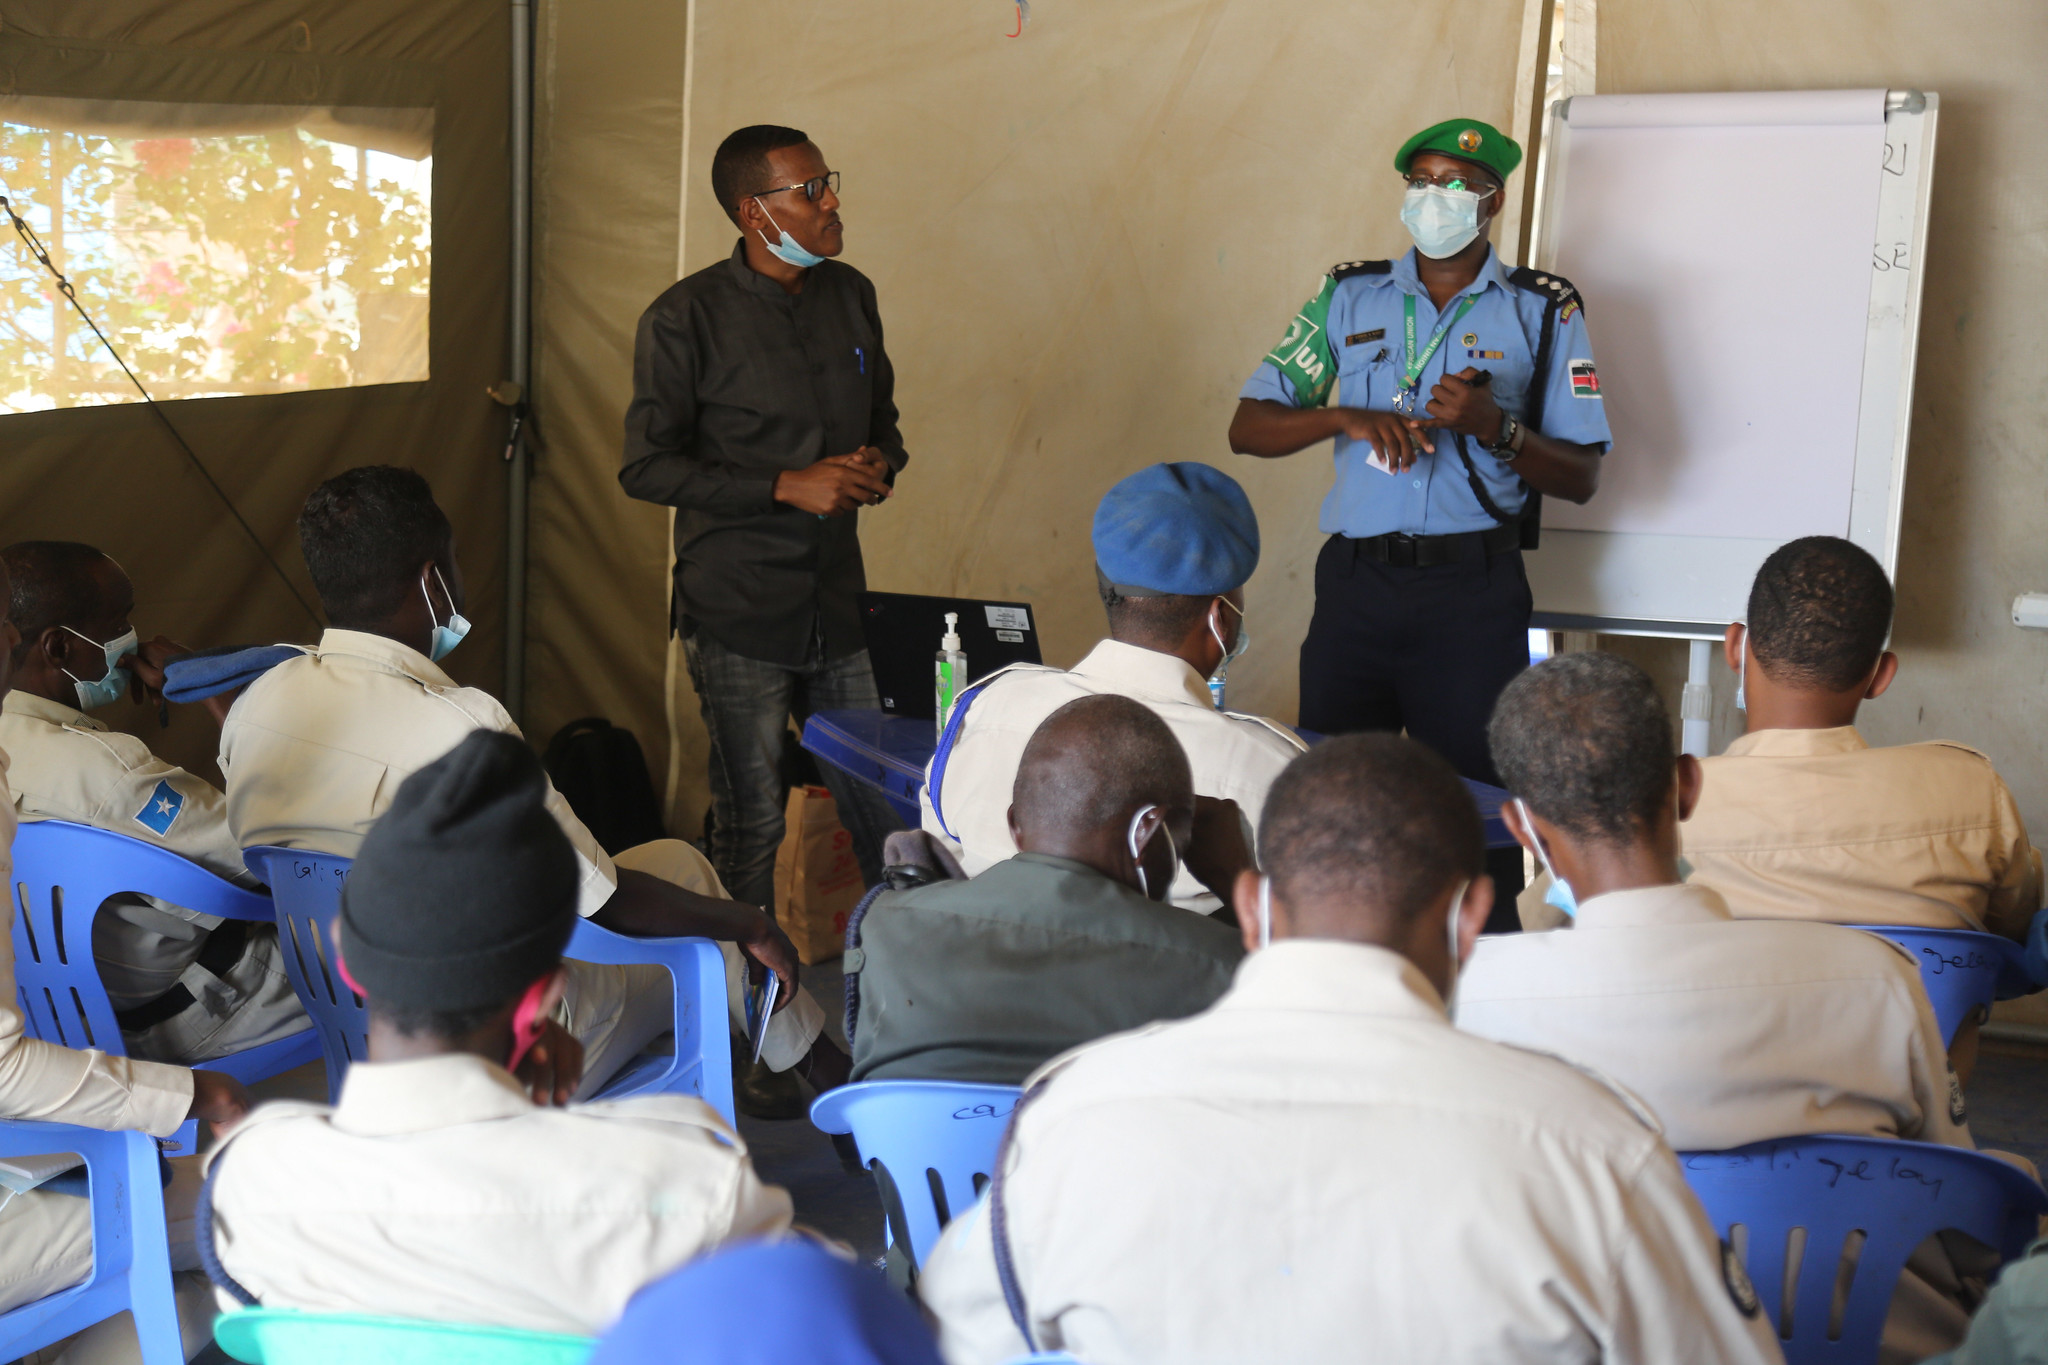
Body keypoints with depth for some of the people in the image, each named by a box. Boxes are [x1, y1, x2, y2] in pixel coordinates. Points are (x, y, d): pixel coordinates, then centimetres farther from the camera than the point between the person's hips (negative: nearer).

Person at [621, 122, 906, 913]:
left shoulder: (850, 296, 9)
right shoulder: (686, 318, -8)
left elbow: (882, 418, 22)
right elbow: (646, 467, -9)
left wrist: (880, 465, -3)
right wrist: (787, 486, -16)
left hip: (839, 603, 5)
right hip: (738, 615, -5)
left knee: (886, 816, 8)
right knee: (752, 824, 3)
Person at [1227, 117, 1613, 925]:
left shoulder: (1543, 311, 6)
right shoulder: (1348, 297, 11)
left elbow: (1581, 478, 3)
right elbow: (1248, 428, 6)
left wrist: (1492, 426, -14)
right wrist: (1345, 417, -12)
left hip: (1474, 590, -2)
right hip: (1356, 578, 2)